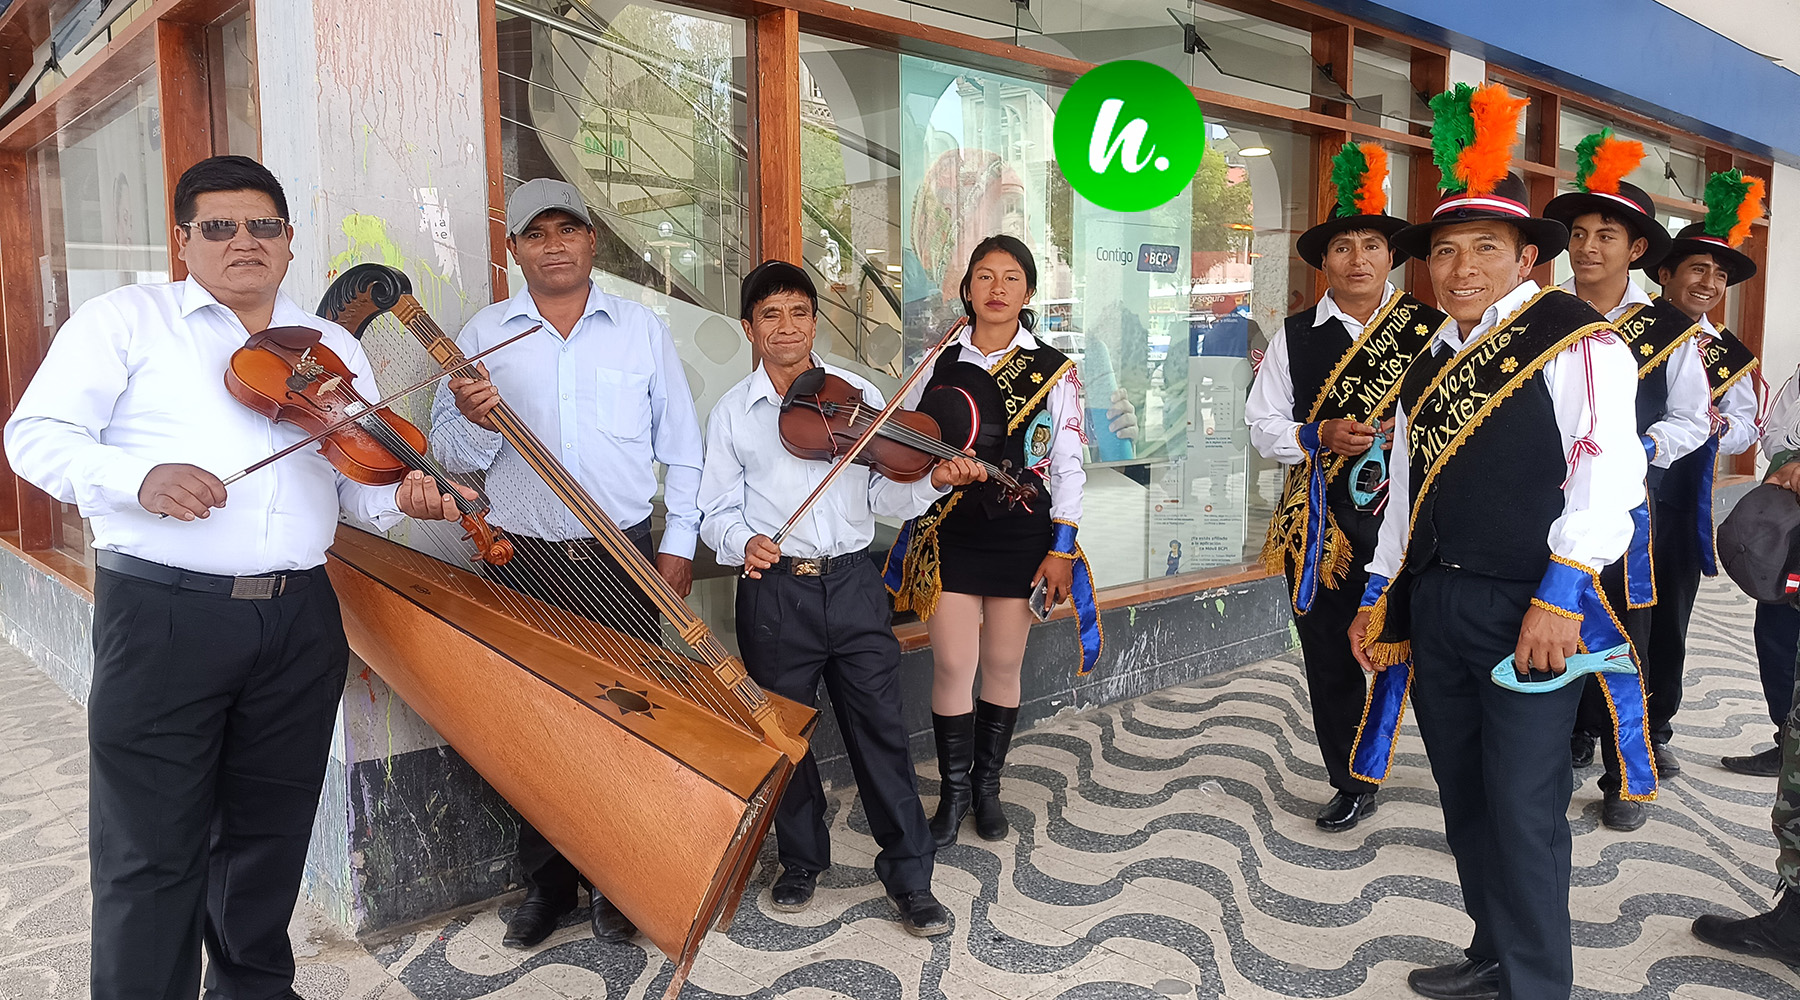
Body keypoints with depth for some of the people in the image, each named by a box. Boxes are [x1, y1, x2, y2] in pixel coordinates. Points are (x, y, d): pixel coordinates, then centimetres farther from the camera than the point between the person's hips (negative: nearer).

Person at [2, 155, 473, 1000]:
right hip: (162, 613, -3)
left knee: (269, 833, 16)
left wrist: (400, 496, -12)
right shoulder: (126, 319, 4)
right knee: (152, 850, 3)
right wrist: (138, 477, -21)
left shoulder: (332, 348, 15)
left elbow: (358, 479, 11)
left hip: (299, 621, 4)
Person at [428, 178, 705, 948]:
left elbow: (682, 448, 7)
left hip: (625, 558, 0)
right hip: (525, 560, 1)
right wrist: (474, 423, -19)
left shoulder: (642, 329, 6)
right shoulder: (482, 335, 6)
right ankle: (546, 883, 23)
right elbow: (451, 455, 3)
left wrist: (679, 542, 1)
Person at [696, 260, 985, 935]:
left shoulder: (857, 396, 5)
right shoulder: (732, 412, 6)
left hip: (852, 583, 0)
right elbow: (716, 511, 6)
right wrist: (743, 541, -16)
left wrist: (932, 481, -17)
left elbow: (883, 496, 2)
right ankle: (802, 861, 33)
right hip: (774, 591, 0)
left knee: (882, 731, 3)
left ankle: (909, 878, 16)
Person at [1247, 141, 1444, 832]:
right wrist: (1320, 436, -11)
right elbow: (1262, 425, 6)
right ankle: (1352, 787, 31)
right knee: (1330, 662, 12)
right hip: (1321, 522, 3)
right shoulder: (1296, 336, 8)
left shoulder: (1431, 329, 3)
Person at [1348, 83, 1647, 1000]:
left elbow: (1607, 471, -16)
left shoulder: (1574, 341, -7)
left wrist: (1562, 592, -22)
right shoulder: (1430, 364, 15)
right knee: (1464, 795, 16)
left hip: (1526, 611, -7)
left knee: (1523, 809, -2)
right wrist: (1380, 598, 18)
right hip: (1436, 605, 7)